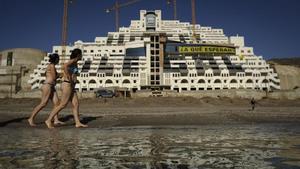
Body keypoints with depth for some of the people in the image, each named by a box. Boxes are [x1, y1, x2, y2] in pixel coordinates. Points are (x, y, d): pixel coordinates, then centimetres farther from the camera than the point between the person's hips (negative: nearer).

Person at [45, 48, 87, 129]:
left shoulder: (74, 62, 19)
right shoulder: (73, 60, -10)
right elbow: (65, 66, -32)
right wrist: (70, 79, -25)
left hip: (71, 86, 9)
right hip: (67, 85, -9)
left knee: (76, 104, 3)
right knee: (62, 105, -6)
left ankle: (78, 123, 2)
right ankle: (49, 120, 2)